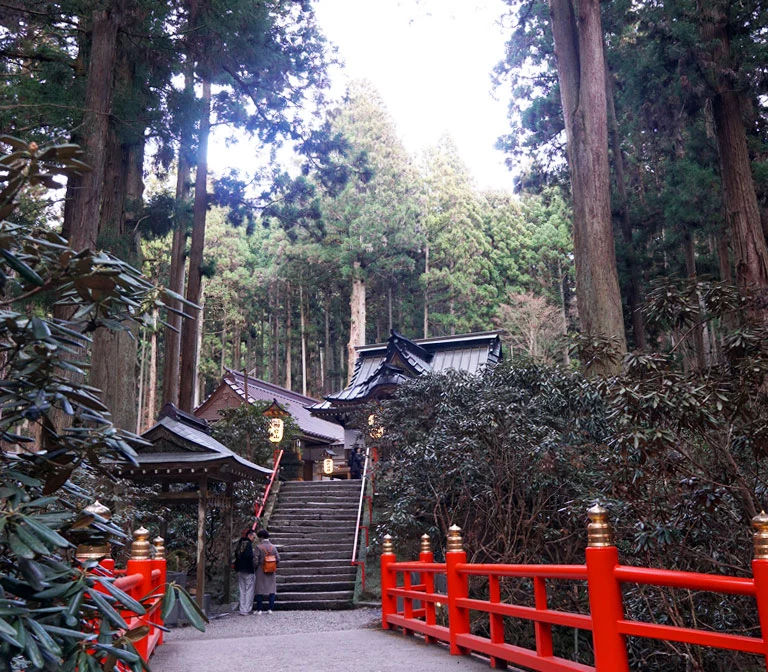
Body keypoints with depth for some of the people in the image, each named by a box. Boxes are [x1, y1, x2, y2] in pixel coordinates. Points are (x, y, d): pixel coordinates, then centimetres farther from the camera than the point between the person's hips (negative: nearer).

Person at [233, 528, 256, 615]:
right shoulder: (248, 544, -15)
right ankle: (247, 610, 2)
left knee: (242, 591, 13)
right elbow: (250, 556, -26)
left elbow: (236, 555, 14)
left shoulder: (240, 543, 10)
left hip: (240, 571, 8)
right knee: (249, 591, 1)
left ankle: (242, 609, 16)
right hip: (248, 571, -8)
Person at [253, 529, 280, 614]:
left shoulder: (258, 547, -11)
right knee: (272, 590, 8)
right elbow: (278, 559, 3)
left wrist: (255, 567, 4)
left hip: (261, 572, -3)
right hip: (271, 572, 3)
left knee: (260, 591, 4)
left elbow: (255, 561, -13)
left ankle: (259, 609, 5)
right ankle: (270, 609, 5)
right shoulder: (273, 547, 2)